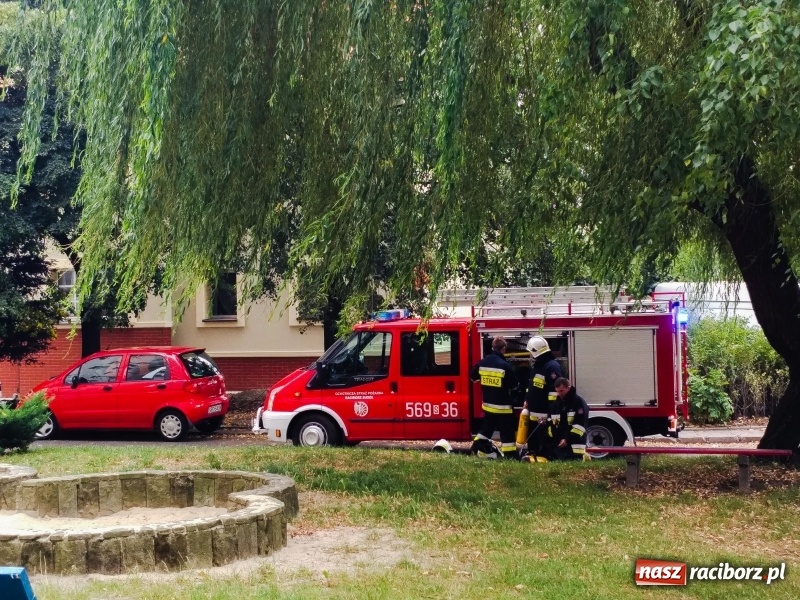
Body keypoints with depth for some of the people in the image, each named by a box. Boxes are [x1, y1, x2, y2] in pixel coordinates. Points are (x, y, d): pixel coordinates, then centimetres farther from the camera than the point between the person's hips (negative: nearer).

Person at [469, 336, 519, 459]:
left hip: (487, 403, 6)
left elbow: (473, 377, 15)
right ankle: (510, 455, 0)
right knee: (507, 431, 1)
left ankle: (476, 448, 21)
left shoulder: (482, 362, -1)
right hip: (503, 405, -6)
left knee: (487, 427, 23)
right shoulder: (505, 366, -20)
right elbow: (514, 384, -13)